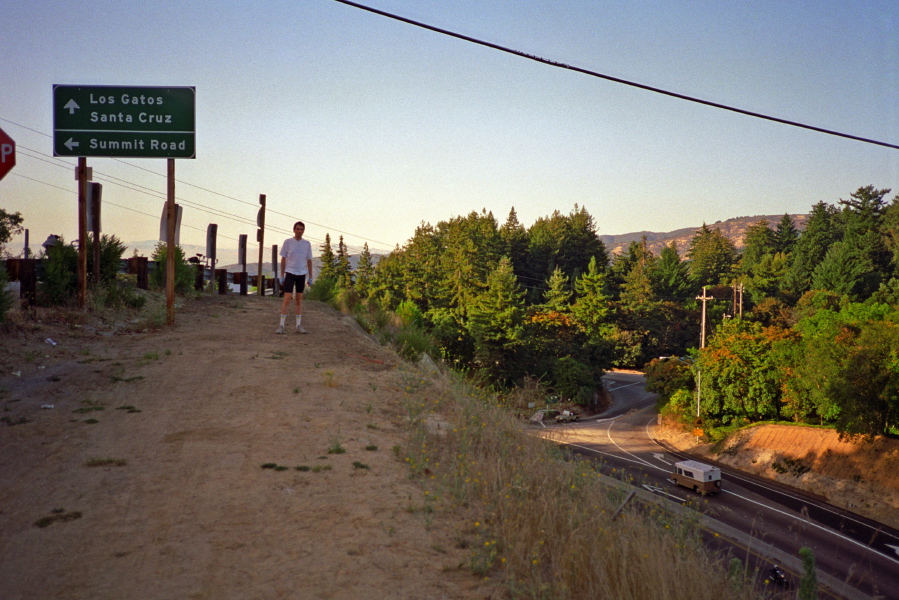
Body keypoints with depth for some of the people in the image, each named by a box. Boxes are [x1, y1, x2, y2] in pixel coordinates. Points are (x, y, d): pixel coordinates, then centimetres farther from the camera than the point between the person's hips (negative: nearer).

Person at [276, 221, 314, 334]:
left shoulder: (307, 244, 7)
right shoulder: (287, 242, 0)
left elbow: (309, 261, 12)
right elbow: (283, 259, 4)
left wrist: (310, 277, 8)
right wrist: (282, 276, 0)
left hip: (302, 274, 3)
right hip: (290, 273, -3)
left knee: (299, 300, 7)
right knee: (287, 298, -9)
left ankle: (299, 326, 11)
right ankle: (281, 325, -5)